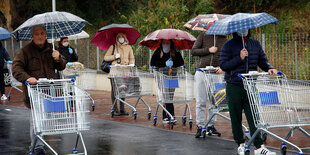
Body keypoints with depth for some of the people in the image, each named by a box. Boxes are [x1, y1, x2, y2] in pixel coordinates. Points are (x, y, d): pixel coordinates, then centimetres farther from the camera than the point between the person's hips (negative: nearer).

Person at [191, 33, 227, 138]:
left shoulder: (224, 39, 10)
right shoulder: (203, 36, 4)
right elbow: (193, 51, 0)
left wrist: (222, 67, -11)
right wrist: (208, 50, -11)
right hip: (202, 71, -2)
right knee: (200, 101, -2)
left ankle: (211, 126, 11)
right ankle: (200, 127, 1)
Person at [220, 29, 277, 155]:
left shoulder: (255, 44, 10)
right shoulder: (229, 46, -2)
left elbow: (262, 61, 16)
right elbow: (223, 65, -9)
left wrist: (269, 68, -5)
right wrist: (239, 58, -16)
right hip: (234, 88, -2)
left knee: (254, 117, -4)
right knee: (236, 118, 6)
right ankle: (240, 144, 21)